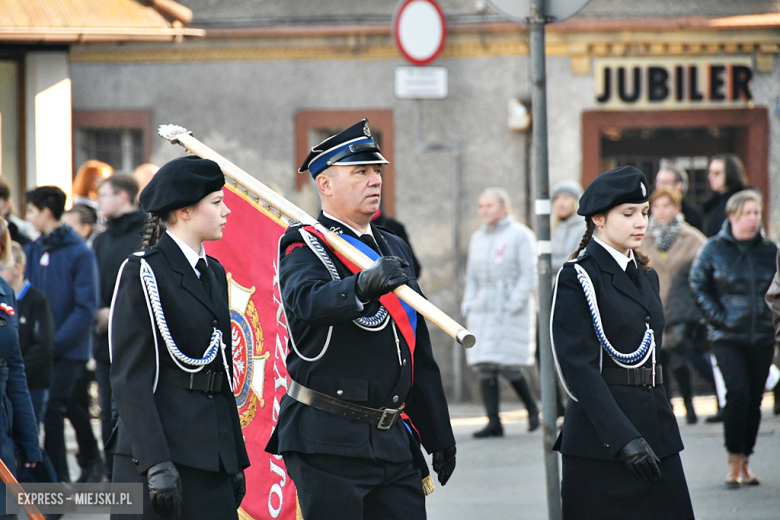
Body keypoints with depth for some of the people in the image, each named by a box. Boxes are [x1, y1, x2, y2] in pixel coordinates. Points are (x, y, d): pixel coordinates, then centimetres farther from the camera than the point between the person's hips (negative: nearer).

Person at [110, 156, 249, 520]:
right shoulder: (143, 273, -7)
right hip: (160, 448, -7)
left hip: (212, 456, 7)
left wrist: (236, 459, 18)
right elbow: (130, 377, -13)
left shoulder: (213, 272, 18)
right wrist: (155, 464, -20)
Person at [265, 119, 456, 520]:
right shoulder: (305, 249, -4)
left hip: (393, 439, 7)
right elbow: (308, 301, -30)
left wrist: (438, 437, 20)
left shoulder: (393, 249, 19)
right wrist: (365, 285, -49)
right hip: (328, 440, -7)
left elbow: (420, 356, 22)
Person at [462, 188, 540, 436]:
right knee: (485, 366, -4)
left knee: (509, 364, -11)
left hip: (512, 309, -6)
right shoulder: (478, 238, 16)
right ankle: (493, 422, -4)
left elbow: (528, 275, -7)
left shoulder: (520, 235, -2)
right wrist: (468, 305, 8)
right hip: (483, 309, 6)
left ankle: (532, 408, 13)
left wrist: (514, 305, -15)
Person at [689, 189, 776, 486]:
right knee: (737, 392, -17)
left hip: (762, 336, 3)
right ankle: (734, 461, -8)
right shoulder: (715, 249, 0)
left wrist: (774, 317, 5)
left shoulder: (769, 250, 8)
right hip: (727, 336, -3)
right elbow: (698, 284, 4)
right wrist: (717, 316, -6)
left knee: (754, 399, 5)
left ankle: (745, 462, 16)